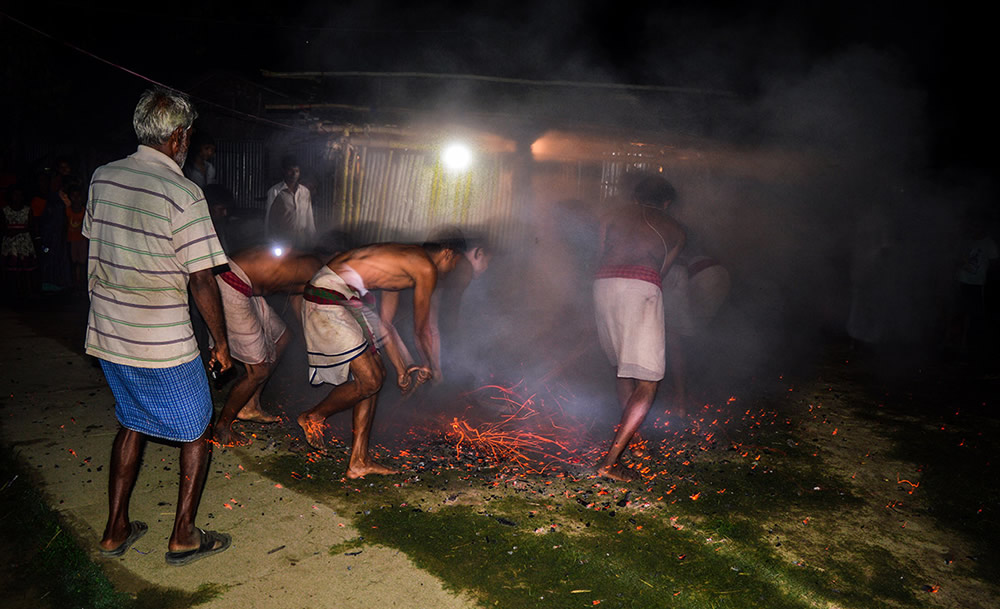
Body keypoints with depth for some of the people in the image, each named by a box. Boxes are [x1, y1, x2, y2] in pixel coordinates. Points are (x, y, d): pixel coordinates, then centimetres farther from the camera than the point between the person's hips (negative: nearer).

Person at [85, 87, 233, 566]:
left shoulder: (102, 178, 3)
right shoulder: (183, 193, -18)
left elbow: (95, 247, 13)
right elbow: (201, 279, -17)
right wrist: (221, 342, -6)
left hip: (107, 333, 7)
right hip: (164, 344, -7)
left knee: (131, 424, 23)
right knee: (197, 431, 11)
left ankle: (116, 531, 30)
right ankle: (183, 537, 18)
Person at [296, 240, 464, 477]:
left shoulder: (403, 260, 23)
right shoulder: (427, 268, -6)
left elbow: (383, 323, 25)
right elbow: (421, 329, 3)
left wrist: (401, 369, 31)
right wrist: (429, 367, 22)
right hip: (328, 299, -10)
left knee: (376, 373, 11)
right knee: (369, 381, -7)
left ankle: (359, 462, 17)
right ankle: (312, 417, 18)